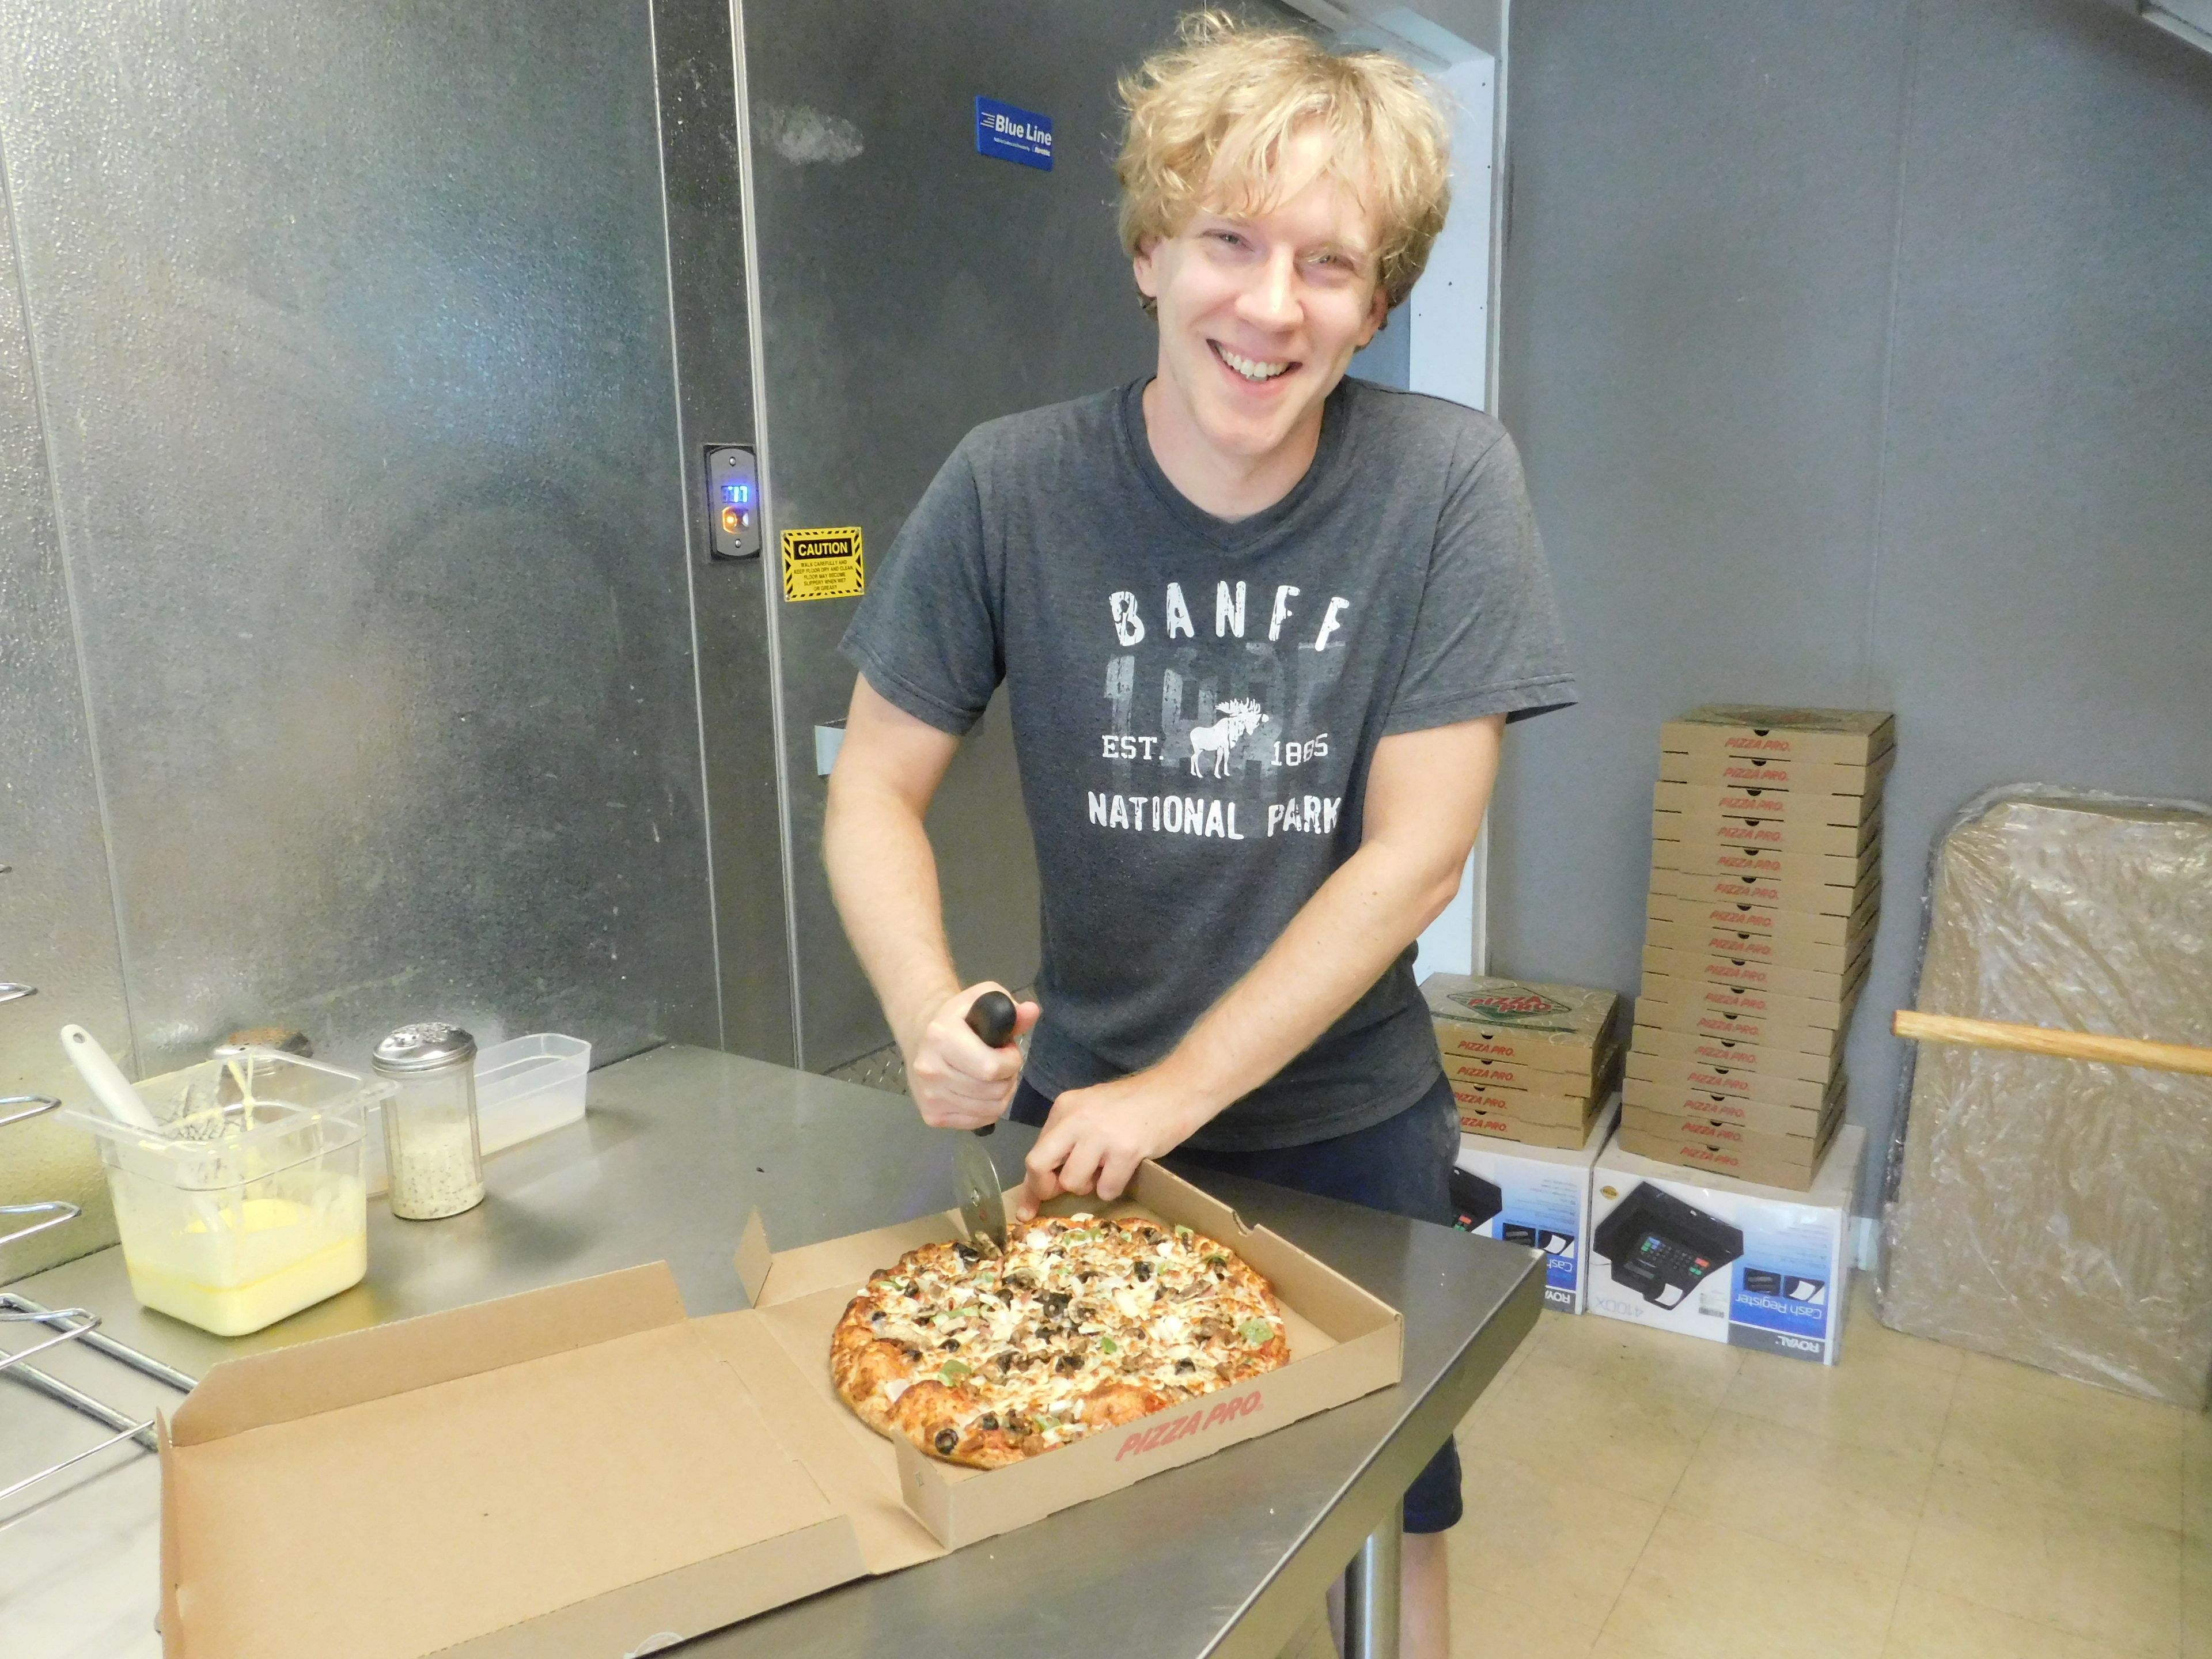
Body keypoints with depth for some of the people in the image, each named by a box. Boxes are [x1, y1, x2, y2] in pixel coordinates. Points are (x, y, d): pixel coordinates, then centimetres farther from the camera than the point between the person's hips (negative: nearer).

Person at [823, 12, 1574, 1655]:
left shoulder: (1449, 479, -16)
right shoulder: (1009, 487, -15)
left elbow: (1417, 853, -17)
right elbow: (875, 790, -7)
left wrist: (1176, 1091, -17)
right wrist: (927, 1011, -25)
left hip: (1352, 1121, 0)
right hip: (1082, 1116, 1)